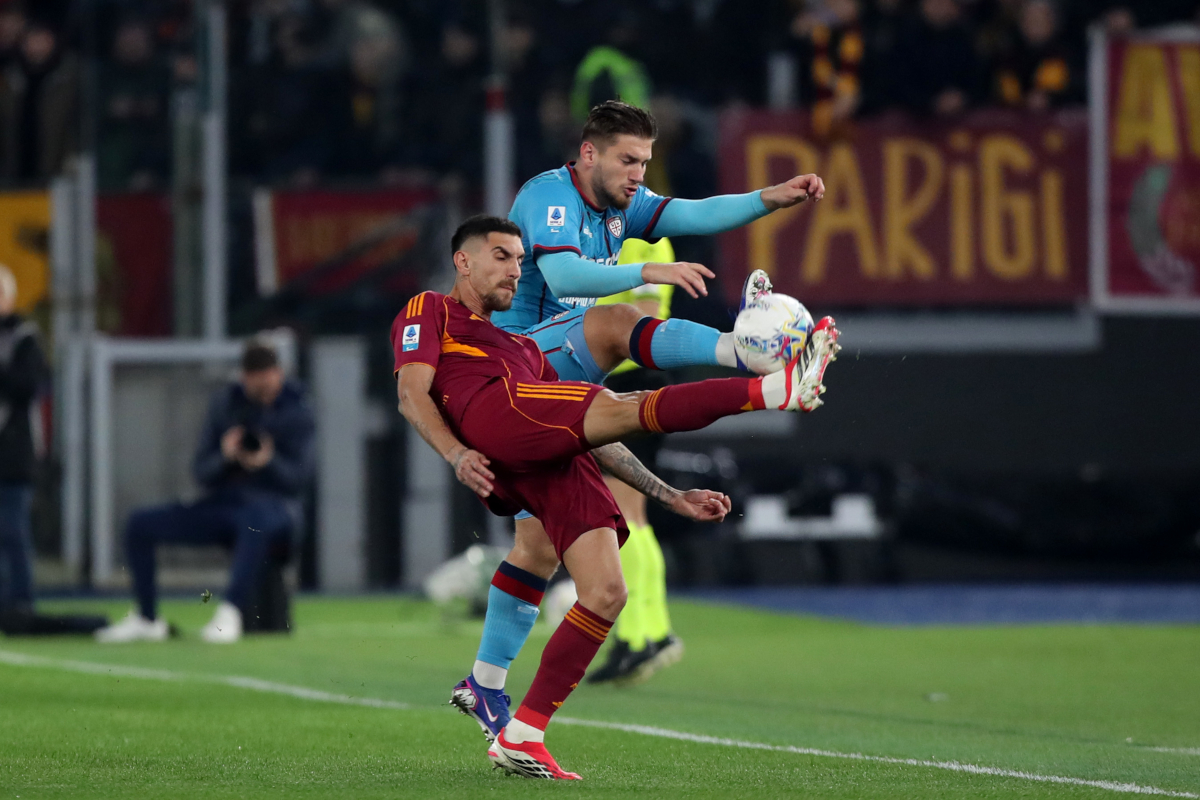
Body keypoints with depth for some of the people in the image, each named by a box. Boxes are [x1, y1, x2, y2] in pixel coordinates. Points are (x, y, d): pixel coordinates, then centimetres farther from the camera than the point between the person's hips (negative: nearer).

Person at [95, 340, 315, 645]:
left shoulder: (297, 411, -1)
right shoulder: (225, 404, 9)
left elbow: (299, 478, -9)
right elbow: (201, 473, 5)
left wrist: (269, 462, -29)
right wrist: (225, 456, -17)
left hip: (277, 507, -5)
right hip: (222, 503, 5)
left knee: (257, 517, -43)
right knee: (141, 523, -10)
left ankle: (230, 612, -44)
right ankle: (147, 619, -3)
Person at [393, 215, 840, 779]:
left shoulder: (521, 348, 44)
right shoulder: (429, 312, 25)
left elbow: (591, 436, 37)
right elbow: (412, 393, 6)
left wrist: (669, 496, 27)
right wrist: (457, 455, -13)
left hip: (559, 459, 7)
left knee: (605, 596, -9)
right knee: (620, 406, -29)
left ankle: (519, 738, -5)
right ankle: (779, 389, -44)